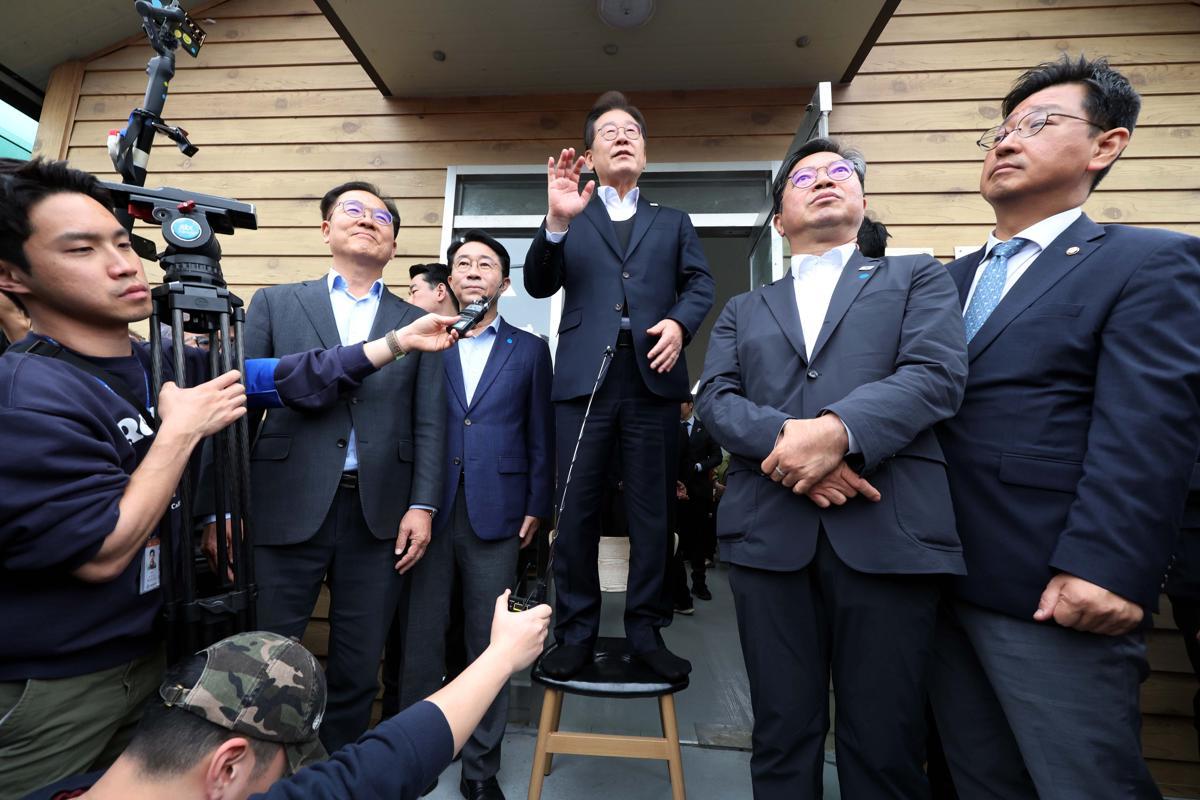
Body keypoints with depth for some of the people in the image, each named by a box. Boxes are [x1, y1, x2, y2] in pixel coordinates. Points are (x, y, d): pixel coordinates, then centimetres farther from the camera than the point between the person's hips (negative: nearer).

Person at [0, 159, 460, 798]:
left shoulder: (164, 366, -2)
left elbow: (294, 379, -3)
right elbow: (102, 553, -27)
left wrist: (399, 340, -4)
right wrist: (180, 429, -21)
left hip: (151, 654, 7)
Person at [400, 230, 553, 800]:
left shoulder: (529, 350, 8)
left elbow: (539, 436, 6)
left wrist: (537, 507, 1)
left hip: (496, 513, 0)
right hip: (428, 510, 1)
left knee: (489, 641, 9)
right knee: (420, 638, 10)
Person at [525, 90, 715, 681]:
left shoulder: (673, 222, 23)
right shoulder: (572, 221, 18)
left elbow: (699, 284, 12)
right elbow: (539, 286, 4)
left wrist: (680, 322, -10)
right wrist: (556, 221, -13)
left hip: (652, 374, 1)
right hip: (584, 375, -1)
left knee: (652, 511, 4)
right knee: (576, 510, 1)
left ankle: (646, 630, 18)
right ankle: (574, 632, 15)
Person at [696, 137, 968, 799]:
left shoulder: (918, 278, 16)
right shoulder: (744, 310, 20)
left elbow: (936, 374, -2)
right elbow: (714, 398, 5)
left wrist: (837, 430, -19)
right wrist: (785, 438, -14)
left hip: (888, 531, -1)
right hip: (767, 532, 2)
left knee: (885, 744, 8)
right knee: (782, 736, 12)